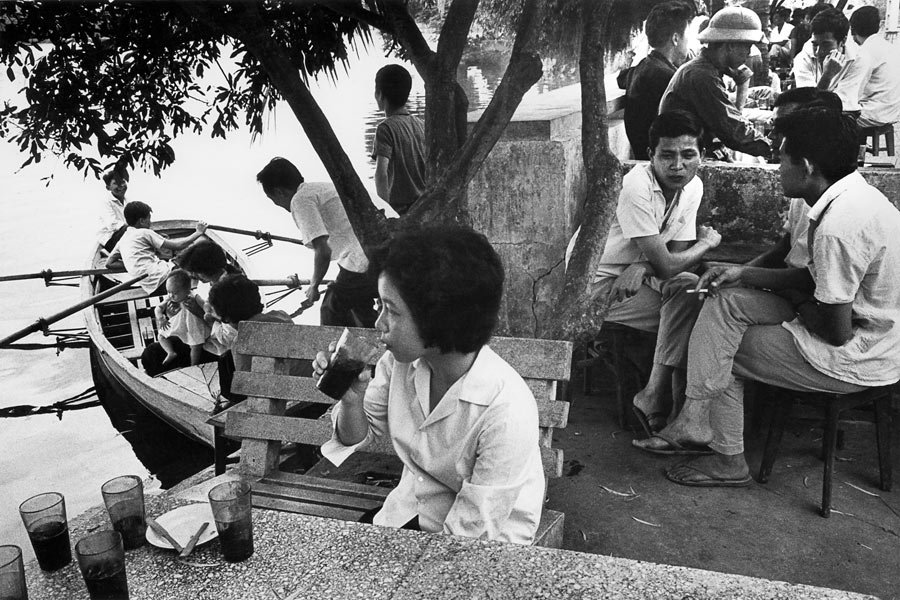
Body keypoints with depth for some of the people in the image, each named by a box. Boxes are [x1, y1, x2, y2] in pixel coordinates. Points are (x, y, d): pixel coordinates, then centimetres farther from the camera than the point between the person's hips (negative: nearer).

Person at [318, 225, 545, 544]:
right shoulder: (401, 360, -12)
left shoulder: (507, 410, -30)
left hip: (487, 543, -5)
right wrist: (351, 400, -18)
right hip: (409, 510, 5)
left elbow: (472, 530, -23)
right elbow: (359, 436, 3)